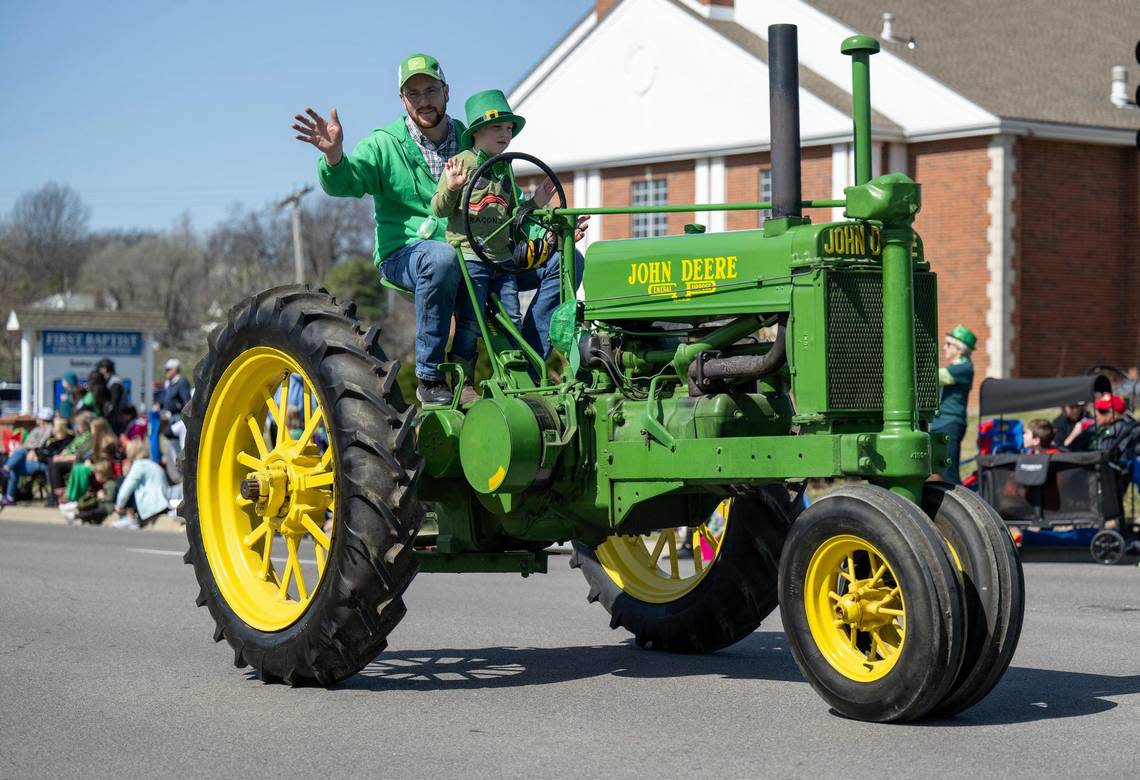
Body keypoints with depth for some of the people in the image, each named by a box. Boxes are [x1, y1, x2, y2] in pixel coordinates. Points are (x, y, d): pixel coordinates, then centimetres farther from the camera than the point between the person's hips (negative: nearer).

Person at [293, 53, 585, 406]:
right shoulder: (384, 145, 1)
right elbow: (343, 183, -16)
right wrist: (334, 155, -39)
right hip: (404, 254, -5)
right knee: (442, 258, -42)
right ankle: (430, 377, -28)